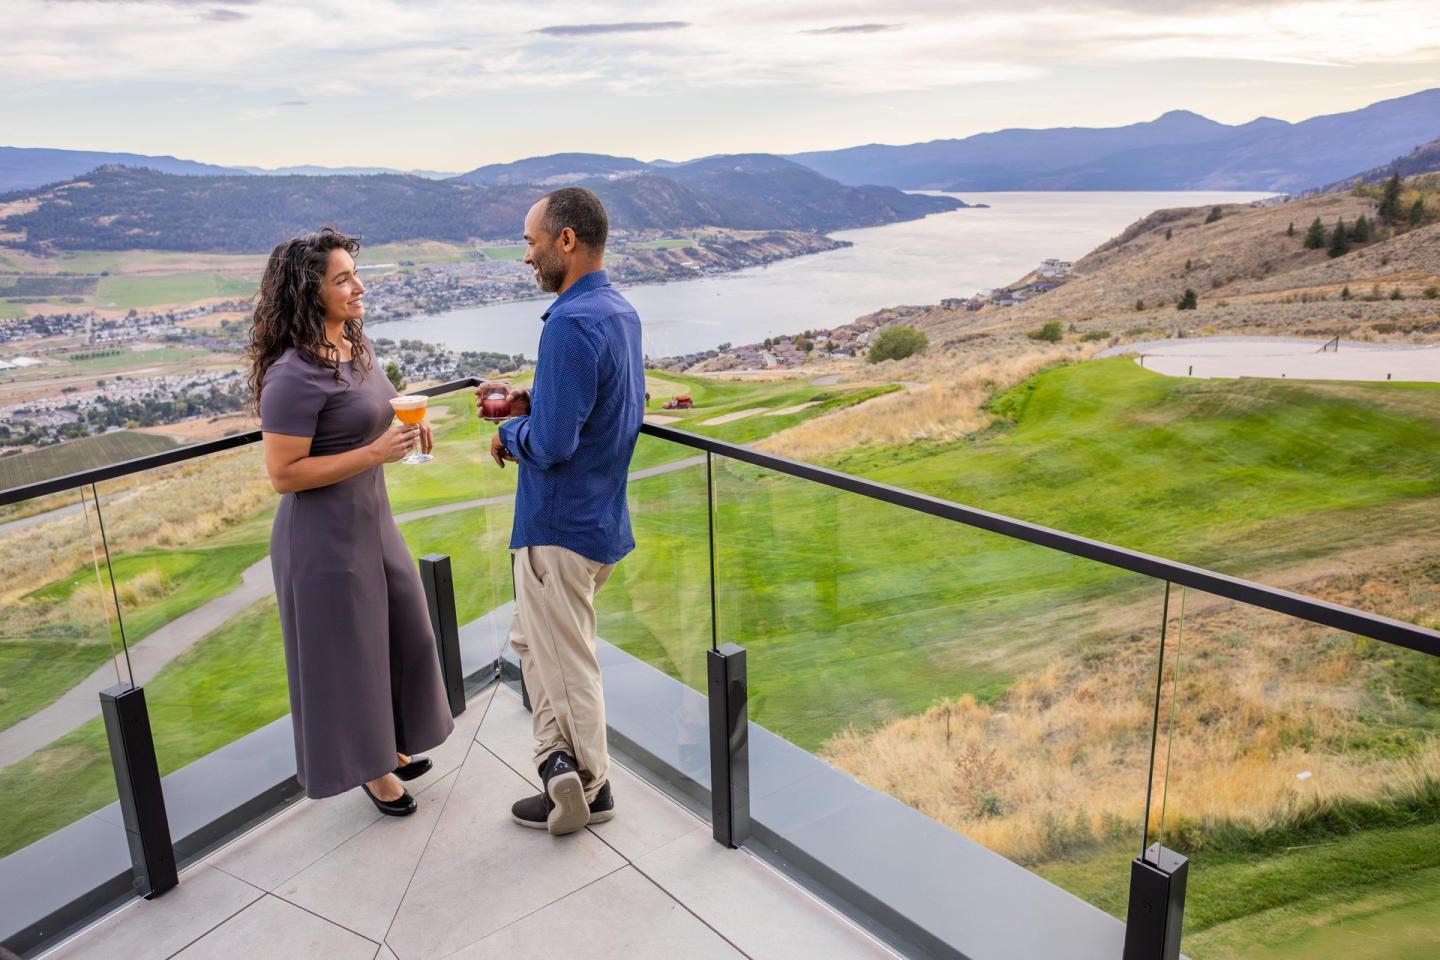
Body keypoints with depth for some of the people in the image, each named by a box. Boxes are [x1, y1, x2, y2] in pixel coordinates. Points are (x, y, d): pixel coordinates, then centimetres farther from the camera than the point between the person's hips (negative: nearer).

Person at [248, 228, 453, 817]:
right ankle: (367, 766, 31)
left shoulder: (354, 347, 3)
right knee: (346, 650, 9)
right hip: (325, 537, -9)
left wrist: (407, 427, 0)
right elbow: (283, 475, -23)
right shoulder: (294, 375, -23)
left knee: (401, 632, 20)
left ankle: (388, 743, 42)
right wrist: (374, 454, -26)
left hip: (372, 520, 9)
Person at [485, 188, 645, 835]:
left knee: (567, 664, 5)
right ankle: (562, 763, 24)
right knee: (532, 640, 22)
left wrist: (510, 434, -7)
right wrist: (531, 405, 7)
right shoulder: (621, 313, 7)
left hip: (561, 526, -10)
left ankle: (586, 789, 19)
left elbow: (551, 445, -28)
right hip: (602, 517, 10)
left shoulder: (572, 323, -24)